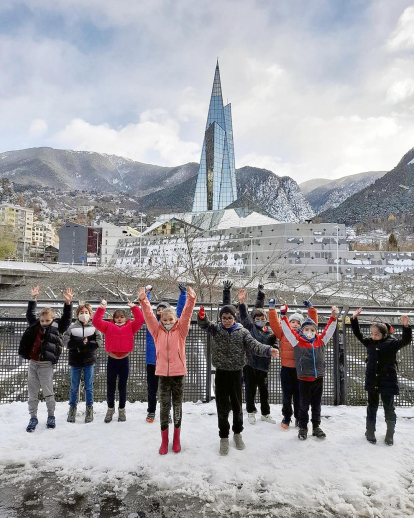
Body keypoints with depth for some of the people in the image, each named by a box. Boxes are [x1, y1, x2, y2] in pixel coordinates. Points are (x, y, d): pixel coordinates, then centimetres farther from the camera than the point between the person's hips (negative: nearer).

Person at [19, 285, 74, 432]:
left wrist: (68, 303, -25)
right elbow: (30, 314, 17)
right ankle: (33, 417, 24)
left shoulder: (57, 327, -5)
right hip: (32, 363, 4)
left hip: (46, 365, -4)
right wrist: (33, 299, 10)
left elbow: (67, 318, -15)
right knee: (32, 392, 12)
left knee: (48, 392, 6)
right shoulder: (35, 325, 7)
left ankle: (51, 416, 23)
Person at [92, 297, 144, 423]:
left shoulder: (130, 326, 2)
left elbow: (140, 320, -10)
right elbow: (96, 321, -7)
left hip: (124, 360, 0)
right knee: (110, 386, 11)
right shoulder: (108, 327, 3)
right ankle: (110, 409, 30)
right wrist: (101, 308, -17)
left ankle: (122, 409, 27)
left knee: (122, 387, 11)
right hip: (112, 360, 1)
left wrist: (134, 307, -16)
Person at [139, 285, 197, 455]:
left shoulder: (180, 330, -1)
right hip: (163, 373, 1)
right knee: (164, 406, 8)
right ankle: (164, 440, 22)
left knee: (177, 405, 12)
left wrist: (191, 299, -28)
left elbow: (186, 314, -13)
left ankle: (176, 439, 27)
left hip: (178, 372, 0)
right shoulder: (157, 331, 2)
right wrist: (143, 300, -20)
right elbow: (149, 316, -7)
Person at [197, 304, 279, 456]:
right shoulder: (215, 329, -3)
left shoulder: (242, 332, -5)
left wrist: (268, 350, -34)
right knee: (222, 406, 7)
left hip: (236, 373, 0)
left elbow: (254, 345, -14)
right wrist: (202, 315, -43)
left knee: (237, 405, 14)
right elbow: (203, 324, -19)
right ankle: (224, 437, 24)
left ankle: (237, 433, 36)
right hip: (221, 373, 0)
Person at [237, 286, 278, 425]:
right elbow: (244, 316, -17)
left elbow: (273, 345, 17)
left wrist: (272, 349, -5)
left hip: (263, 365, 3)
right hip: (250, 364, -3)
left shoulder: (270, 332, 5)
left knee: (264, 390, 15)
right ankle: (251, 412, 27)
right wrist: (241, 302, -30)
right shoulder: (250, 327, -4)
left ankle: (265, 413, 32)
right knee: (250, 390, 7)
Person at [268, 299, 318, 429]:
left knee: (299, 395, 11)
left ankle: (299, 418, 26)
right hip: (286, 368, 0)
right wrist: (272, 308, -6)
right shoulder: (283, 333, 2)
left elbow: (313, 322, 2)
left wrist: (310, 308, -2)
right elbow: (274, 322, -3)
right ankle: (286, 417, 27)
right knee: (286, 395, 11)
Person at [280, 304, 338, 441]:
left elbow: (329, 329, 9)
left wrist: (333, 316, 0)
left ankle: (316, 427, 31)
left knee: (316, 405, 16)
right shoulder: (297, 340, -4)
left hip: (318, 378, 3)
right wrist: (283, 315, -15)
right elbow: (287, 329, -8)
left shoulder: (320, 340, 4)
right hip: (304, 379, -3)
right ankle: (303, 428, 23)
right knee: (304, 405, 8)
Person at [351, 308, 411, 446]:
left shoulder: (392, 343, -10)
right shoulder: (370, 342, 1)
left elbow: (405, 340, -24)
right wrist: (354, 319, -2)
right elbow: (358, 334, 7)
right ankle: (370, 433, 27)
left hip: (387, 381, -3)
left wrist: (406, 326, -39)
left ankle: (390, 435, 24)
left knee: (389, 409, 8)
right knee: (372, 407, 14)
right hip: (372, 381, 4)